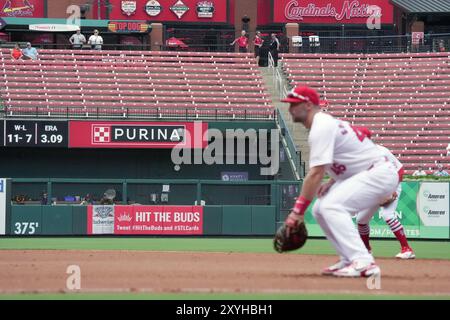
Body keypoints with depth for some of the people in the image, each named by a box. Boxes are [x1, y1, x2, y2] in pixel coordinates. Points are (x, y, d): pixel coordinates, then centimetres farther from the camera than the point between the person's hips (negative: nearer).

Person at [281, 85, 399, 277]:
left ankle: (363, 263, -32)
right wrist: (332, 182, 6)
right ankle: (350, 261, 8)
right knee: (320, 209, 10)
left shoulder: (321, 128, -16)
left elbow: (316, 174, -24)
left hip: (379, 174, -11)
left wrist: (298, 210, -22)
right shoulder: (326, 123, 16)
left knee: (331, 206, -25)